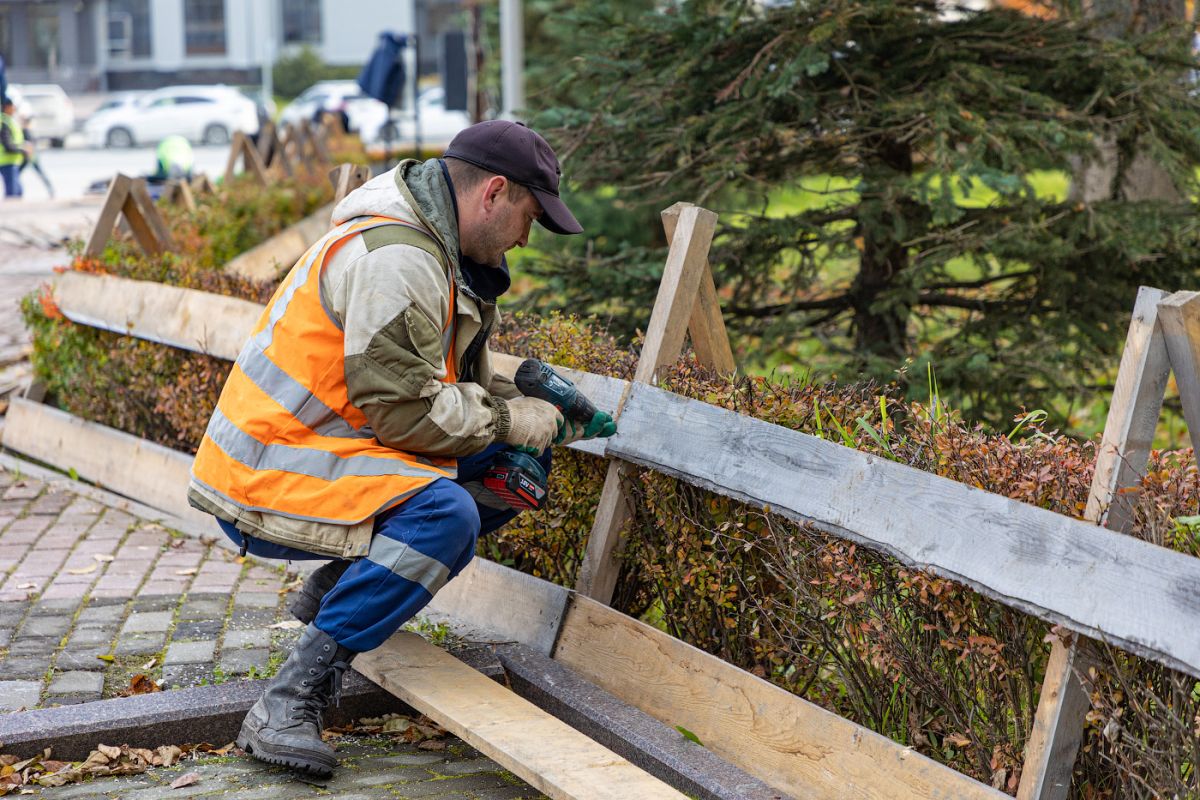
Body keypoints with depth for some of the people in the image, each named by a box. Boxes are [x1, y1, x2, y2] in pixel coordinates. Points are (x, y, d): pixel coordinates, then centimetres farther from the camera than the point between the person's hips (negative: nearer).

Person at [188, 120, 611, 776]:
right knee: (445, 514, -32)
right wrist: (516, 421, -11)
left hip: (330, 450, 10)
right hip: (267, 484, -10)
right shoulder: (393, 261, -21)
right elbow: (403, 410, -24)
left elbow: (468, 378, 21)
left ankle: (332, 590, 11)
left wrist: (555, 419, 5)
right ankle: (287, 703, -27)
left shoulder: (439, 252, 14)